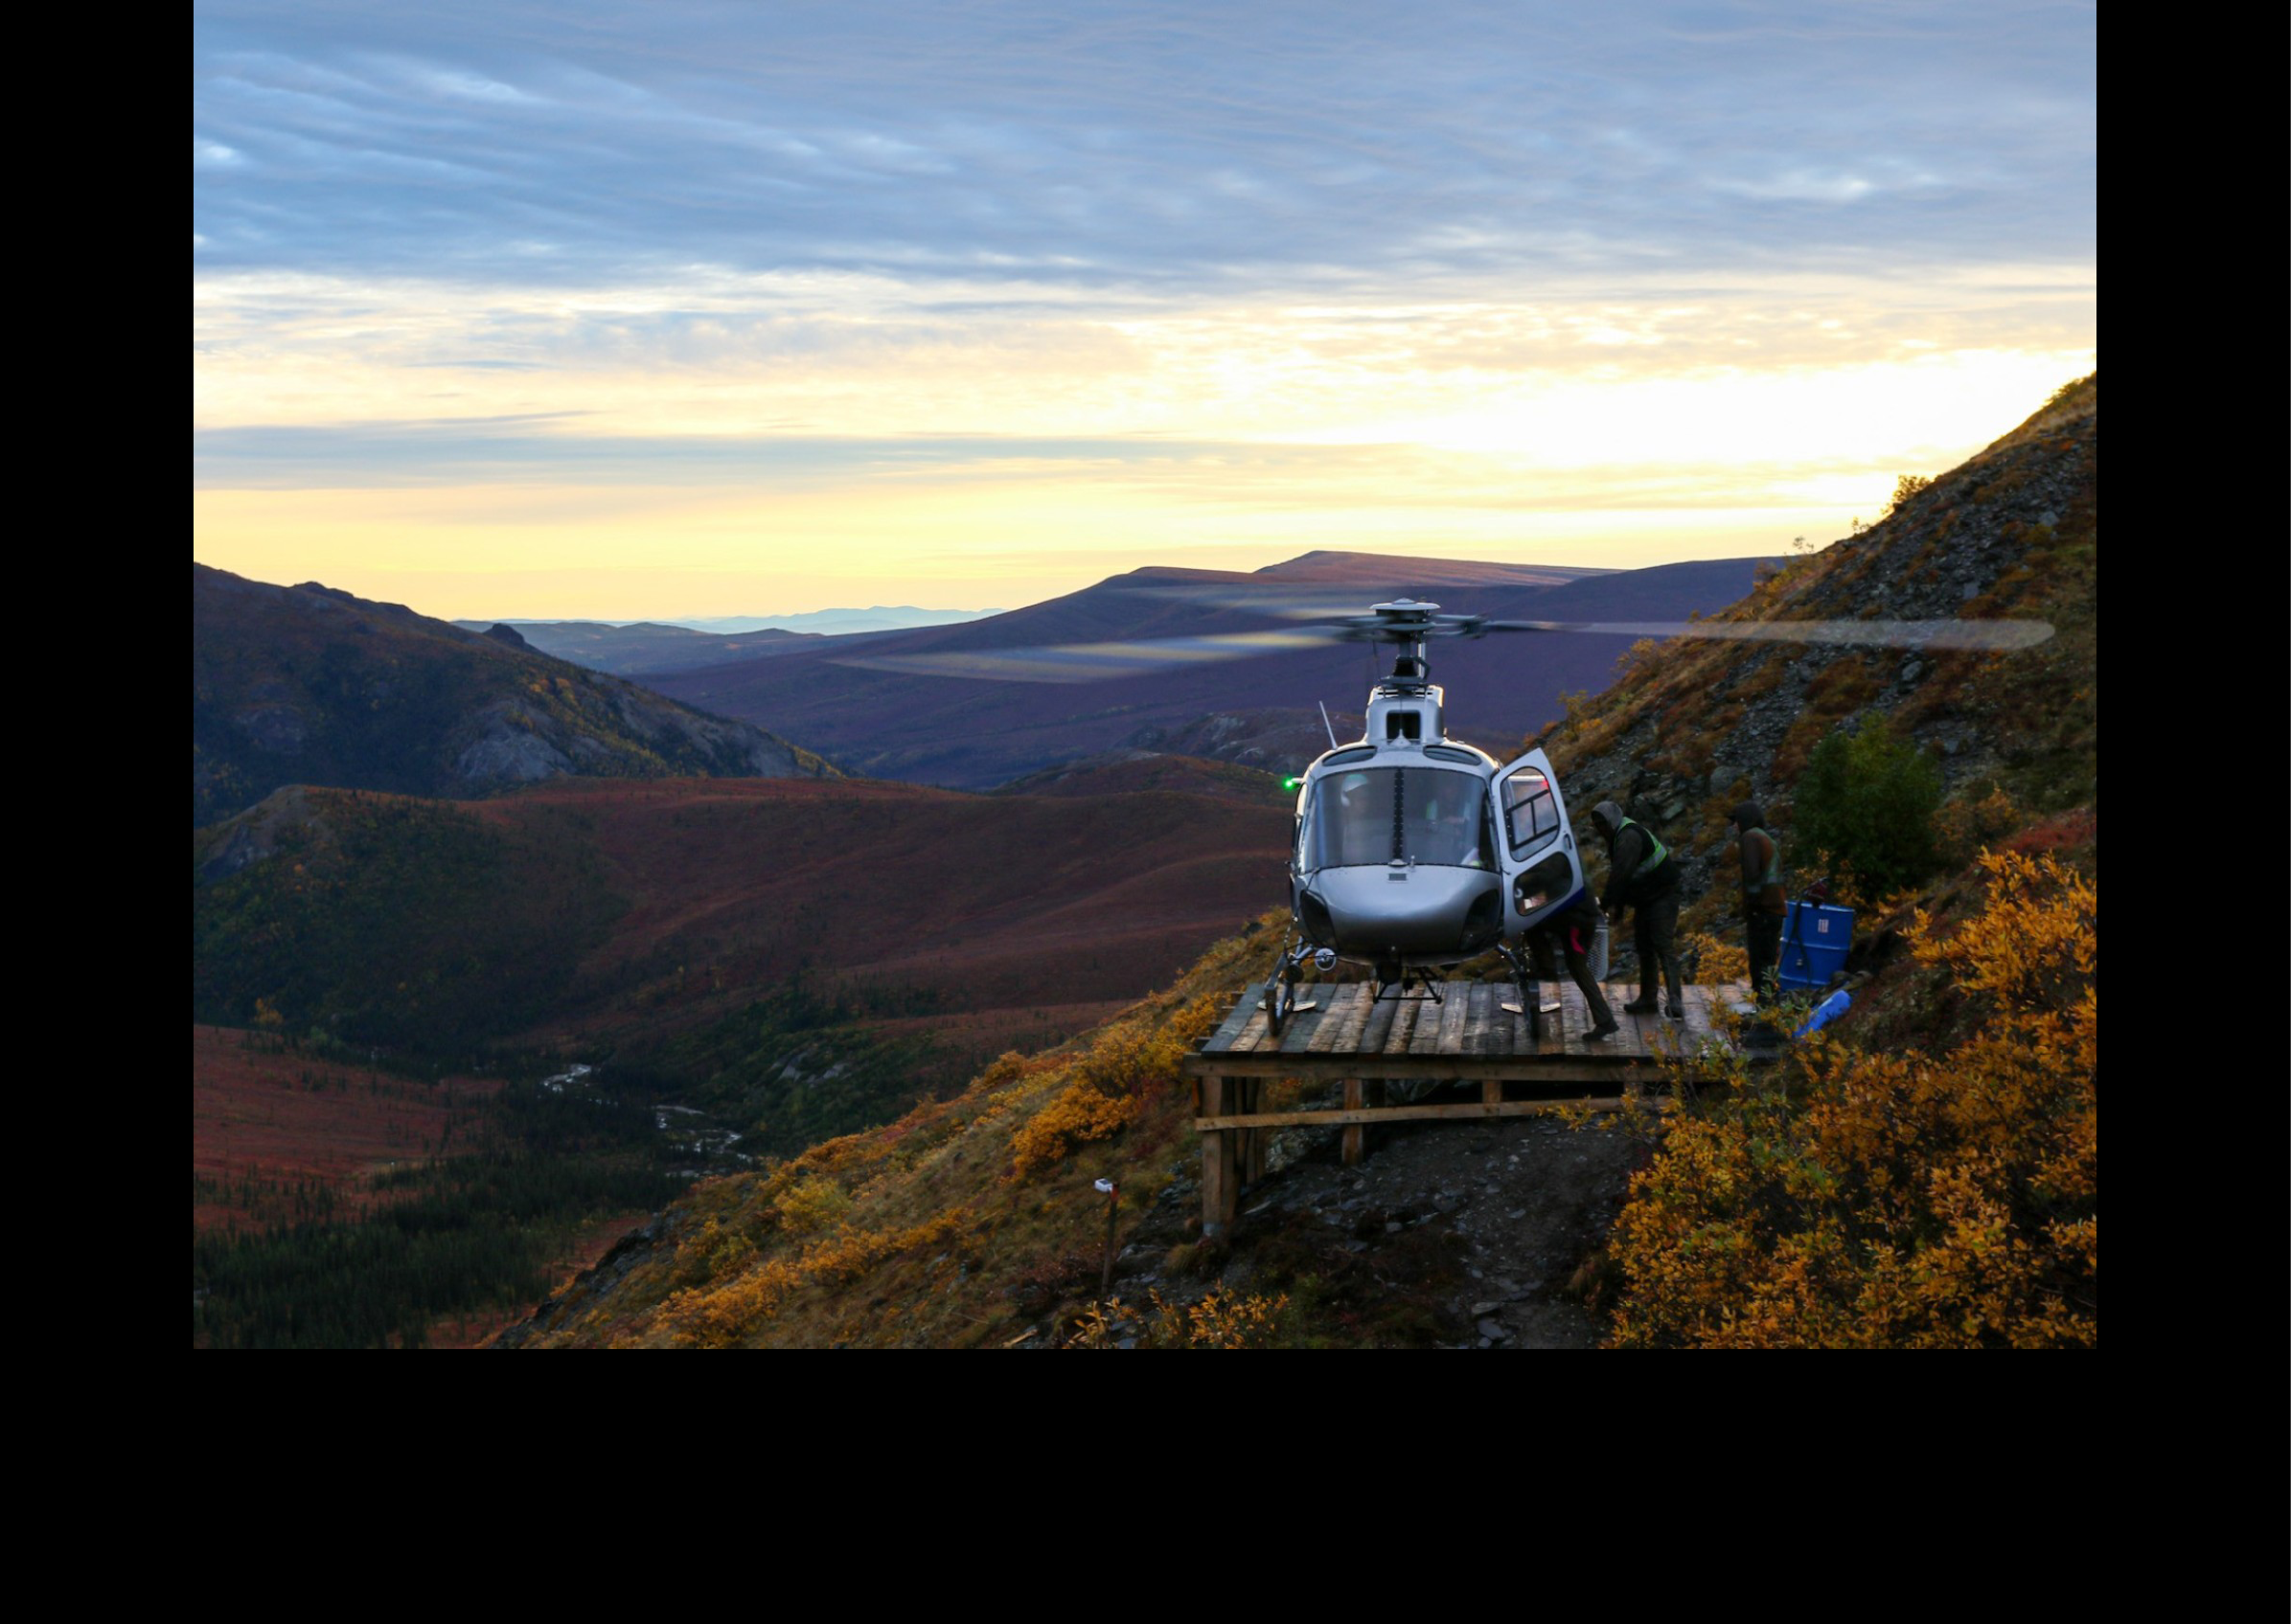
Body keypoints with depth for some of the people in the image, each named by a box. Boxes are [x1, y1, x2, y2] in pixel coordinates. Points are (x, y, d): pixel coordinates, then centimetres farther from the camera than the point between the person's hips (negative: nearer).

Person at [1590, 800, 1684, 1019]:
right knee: (1644, 947, 13)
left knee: (1664, 946, -18)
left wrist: (1605, 902, -26)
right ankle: (1648, 999, 20)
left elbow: (1620, 873, -29)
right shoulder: (1618, 837, 13)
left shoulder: (1629, 837, -21)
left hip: (1661, 896, -11)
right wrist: (1618, 907, 13)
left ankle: (1676, 1002, -26)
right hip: (1645, 899, 11)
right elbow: (1620, 875, 18)